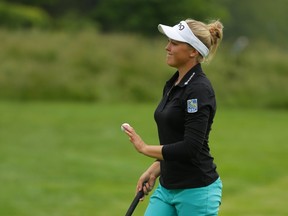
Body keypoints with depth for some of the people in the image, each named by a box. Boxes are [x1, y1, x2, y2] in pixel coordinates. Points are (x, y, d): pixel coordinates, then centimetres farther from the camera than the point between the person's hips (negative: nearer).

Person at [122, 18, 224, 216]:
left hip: (196, 191, -9)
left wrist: (145, 148, -16)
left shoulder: (199, 90, -18)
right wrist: (156, 168, 9)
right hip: (167, 188, 9)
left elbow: (191, 147, -24)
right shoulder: (173, 85, 11)